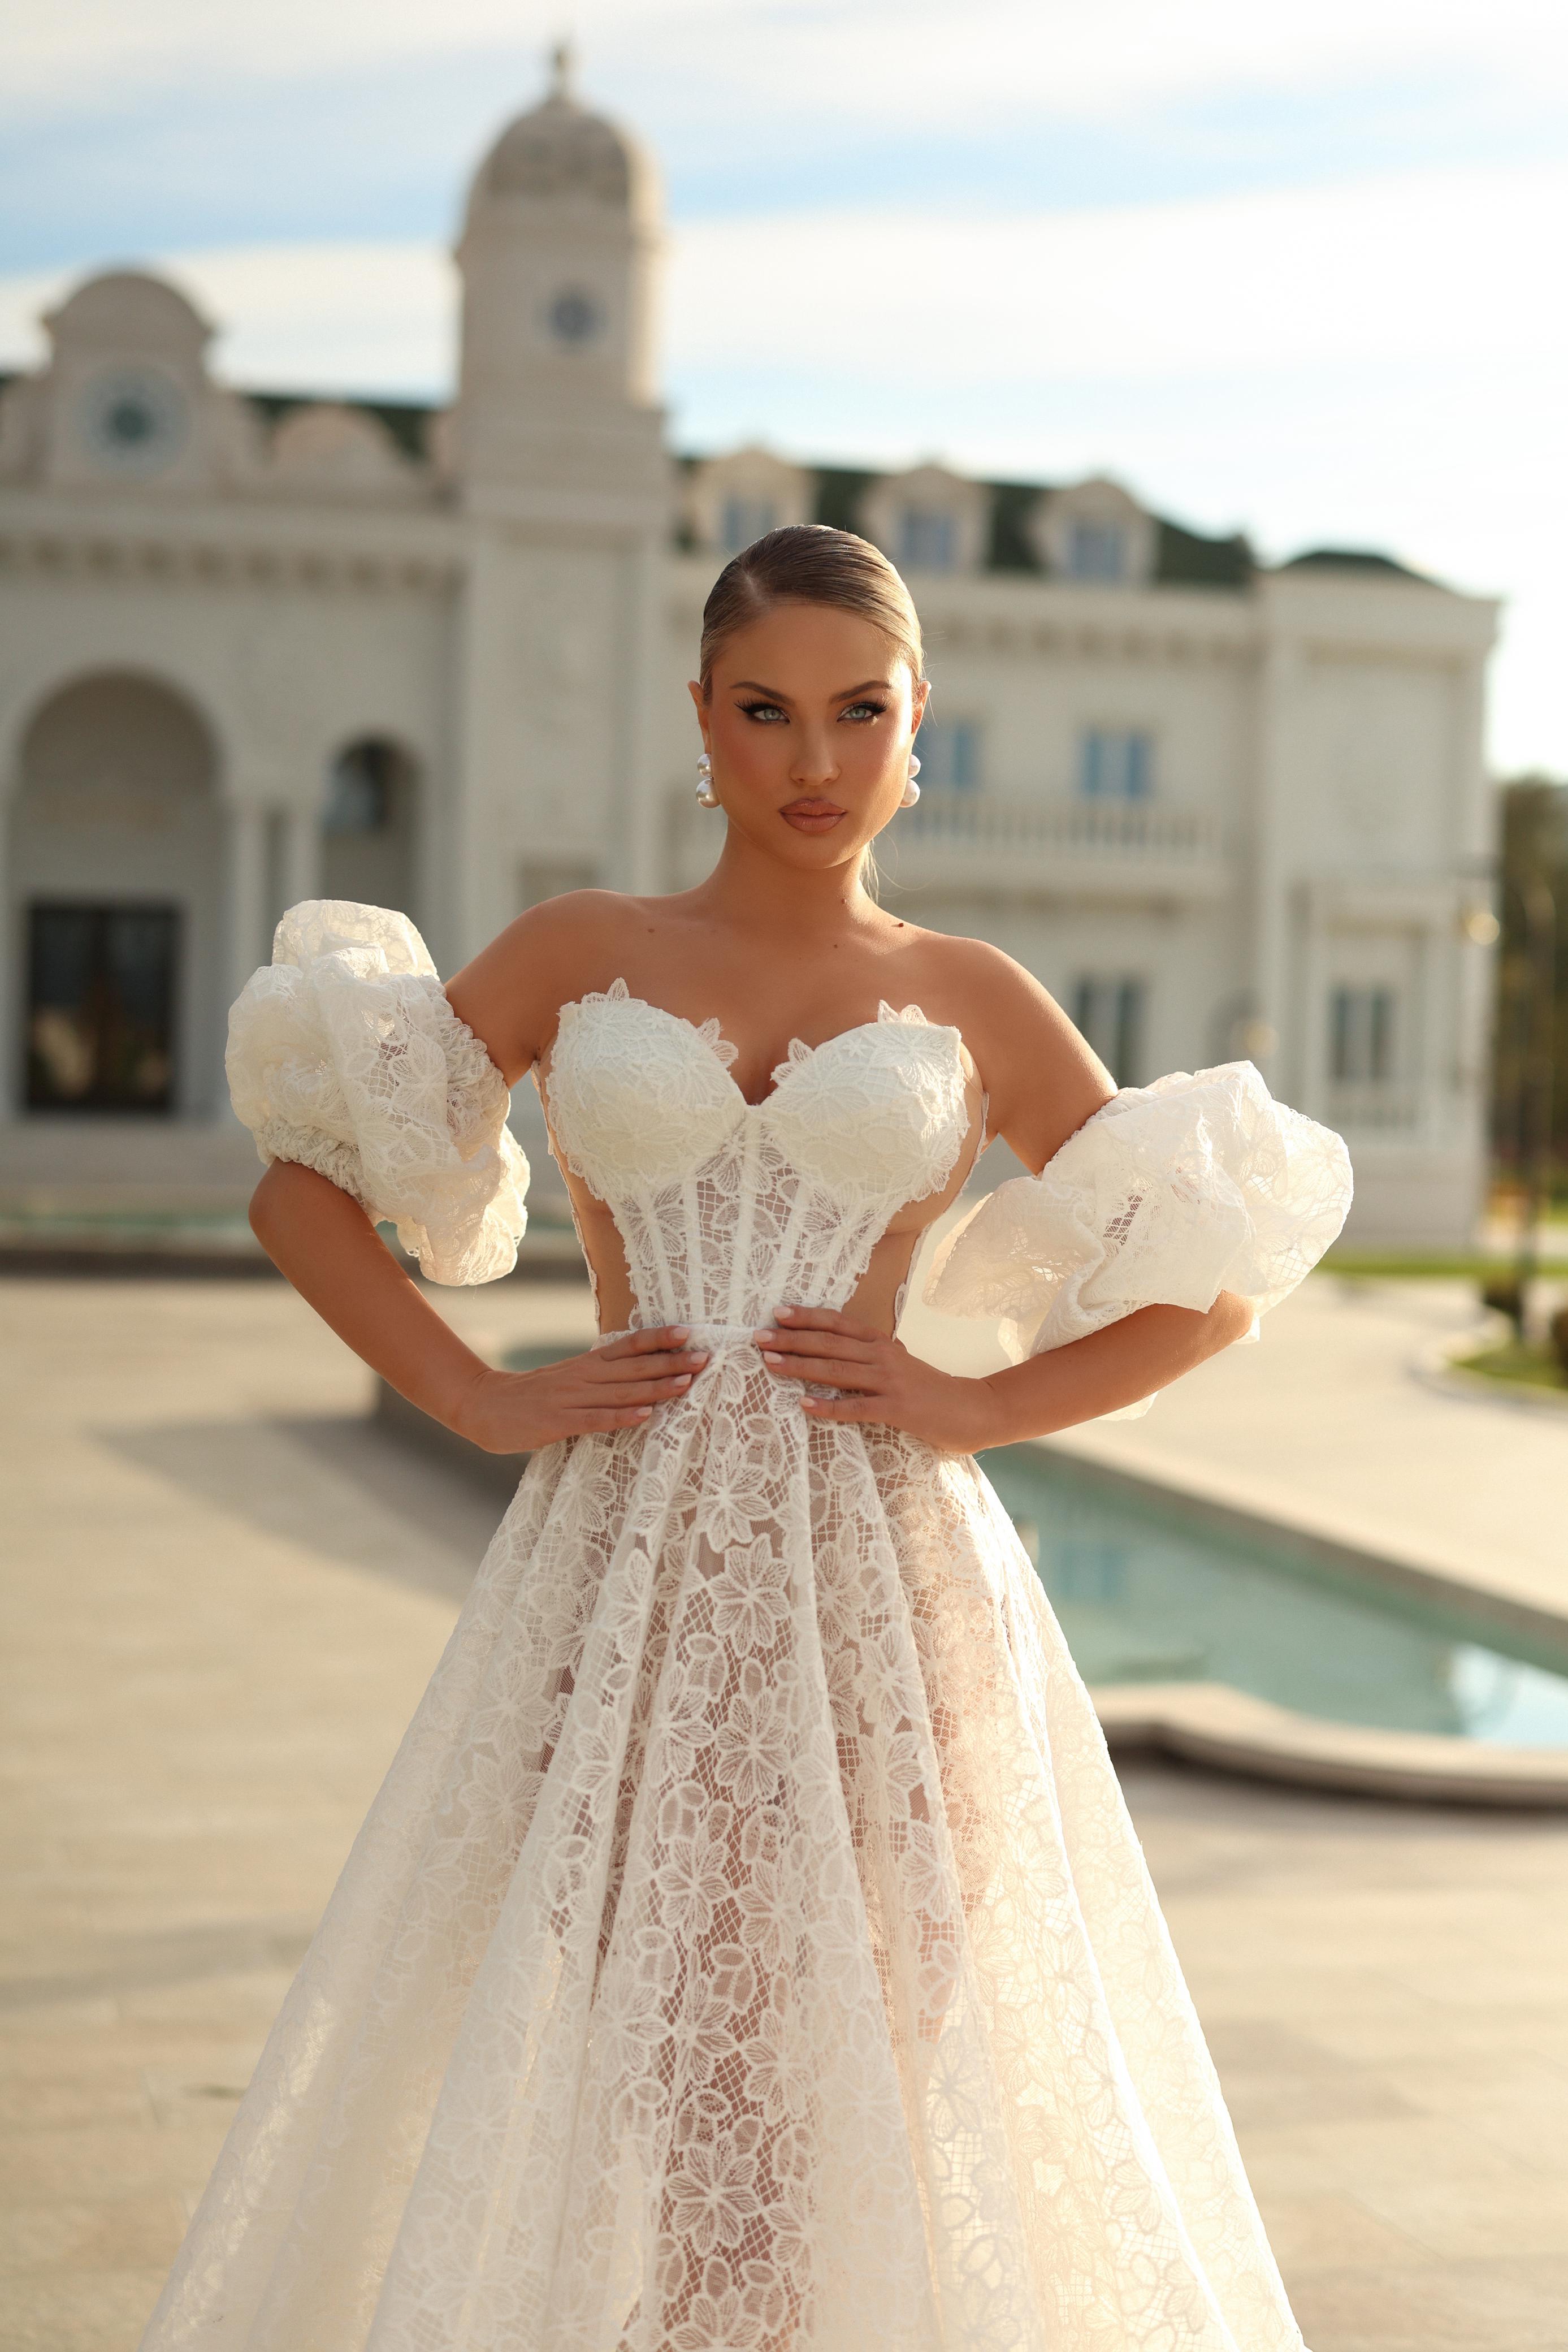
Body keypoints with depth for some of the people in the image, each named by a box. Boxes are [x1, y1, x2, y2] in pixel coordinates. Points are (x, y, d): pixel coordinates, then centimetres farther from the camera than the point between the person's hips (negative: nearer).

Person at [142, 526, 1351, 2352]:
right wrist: (479, 1397, -1)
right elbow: (307, 1183, 9)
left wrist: (975, 1405, -1)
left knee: (869, 2058, 2)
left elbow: (1209, 1286, 12)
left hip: (881, 1587, 0)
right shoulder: (580, 952, 9)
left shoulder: (971, 1002, 9)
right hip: (618, 1585, 0)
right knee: (581, 2065, 1)